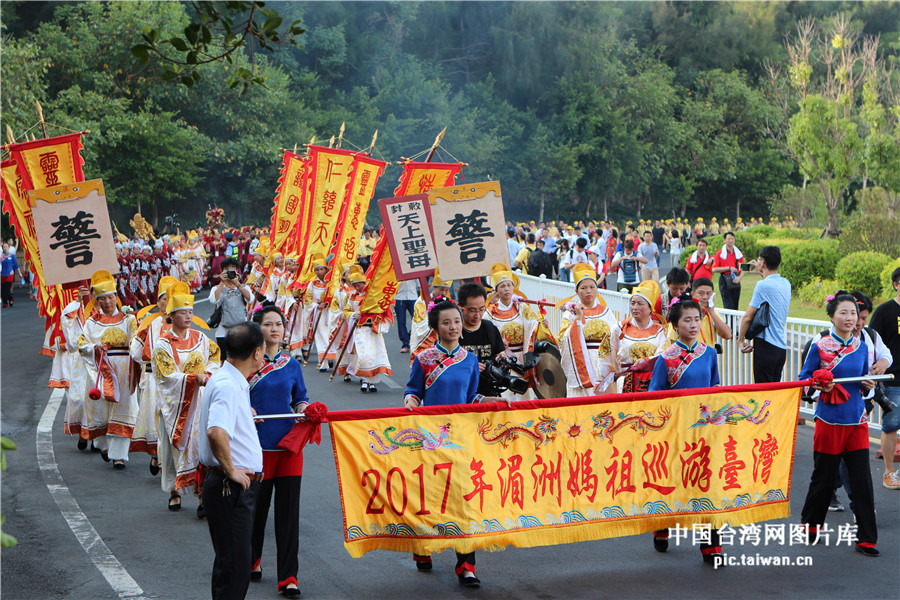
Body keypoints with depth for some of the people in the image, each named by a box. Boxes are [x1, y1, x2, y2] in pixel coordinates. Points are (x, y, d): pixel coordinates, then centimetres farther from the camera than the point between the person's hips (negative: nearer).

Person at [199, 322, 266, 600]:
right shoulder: (228, 385, -21)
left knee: (234, 561, 18)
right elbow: (216, 431, -36)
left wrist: (243, 415, 32)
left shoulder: (232, 381, 12)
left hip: (240, 485, 10)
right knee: (234, 564, -6)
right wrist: (231, 470, -25)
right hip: (231, 489, -10)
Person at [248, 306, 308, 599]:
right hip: (258, 444, -2)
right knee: (256, 506, 8)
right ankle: (252, 561, 34)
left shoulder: (292, 365, 10)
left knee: (288, 510, 0)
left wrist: (305, 408, -5)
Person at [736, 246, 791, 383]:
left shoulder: (763, 285, -14)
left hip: (766, 344, -8)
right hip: (781, 346, 8)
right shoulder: (786, 284, 9)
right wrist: (762, 273, 36)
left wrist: (740, 340, -1)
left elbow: (748, 317, -11)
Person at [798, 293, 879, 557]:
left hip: (857, 421, 3)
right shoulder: (820, 347, -6)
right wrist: (819, 386, -20)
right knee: (824, 477, 8)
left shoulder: (861, 347, 7)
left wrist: (868, 385, -4)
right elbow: (803, 379, -1)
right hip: (830, 420, -3)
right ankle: (810, 523, 31)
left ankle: (866, 538, 5)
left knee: (862, 480, -1)